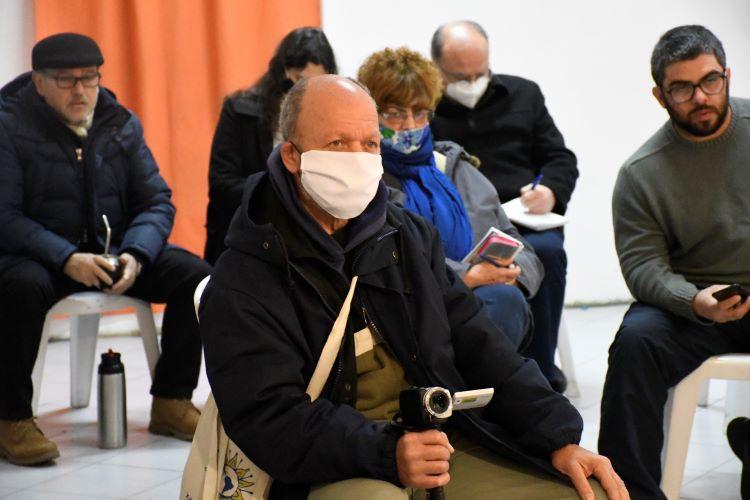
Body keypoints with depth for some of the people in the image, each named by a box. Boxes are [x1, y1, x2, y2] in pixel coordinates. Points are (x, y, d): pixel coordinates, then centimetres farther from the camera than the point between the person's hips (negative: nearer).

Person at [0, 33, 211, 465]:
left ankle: (172, 401, -3)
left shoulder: (122, 124, 5)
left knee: (195, 274, -15)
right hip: (38, 255, -4)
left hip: (114, 251, 5)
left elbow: (157, 202, 3)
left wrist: (136, 255, -17)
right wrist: (67, 259, -29)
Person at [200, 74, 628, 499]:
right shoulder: (242, 285, -6)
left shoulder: (408, 235, 13)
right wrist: (387, 453, -30)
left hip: (445, 443, 6)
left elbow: (478, 346, 11)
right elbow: (269, 420, -16)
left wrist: (559, 441, -1)